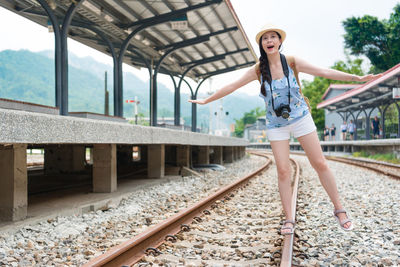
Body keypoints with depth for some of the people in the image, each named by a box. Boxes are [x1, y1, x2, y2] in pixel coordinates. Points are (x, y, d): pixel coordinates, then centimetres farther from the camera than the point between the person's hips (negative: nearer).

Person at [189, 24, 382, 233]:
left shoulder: (292, 62, -5)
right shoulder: (258, 70, -4)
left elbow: (324, 72, -6)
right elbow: (231, 86, 2)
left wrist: (357, 78, -11)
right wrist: (206, 100, 5)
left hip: (300, 118, 0)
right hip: (276, 124, 0)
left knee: (320, 164, 0)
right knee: (283, 171, -4)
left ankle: (339, 209, 14)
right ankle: (289, 219, 7)